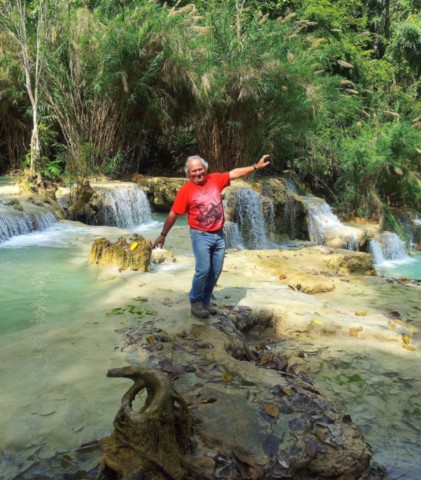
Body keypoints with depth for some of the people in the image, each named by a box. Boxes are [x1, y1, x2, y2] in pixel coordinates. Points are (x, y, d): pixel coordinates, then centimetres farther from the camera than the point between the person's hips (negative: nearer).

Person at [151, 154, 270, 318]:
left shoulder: (215, 179, 2)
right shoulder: (185, 190, -9)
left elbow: (235, 173, 8)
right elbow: (173, 214, -6)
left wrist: (256, 166, 5)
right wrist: (163, 235, -3)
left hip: (219, 234, 5)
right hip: (200, 235, -5)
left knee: (216, 271, 8)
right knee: (203, 269, -12)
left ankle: (205, 301, 23)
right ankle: (196, 302, 8)